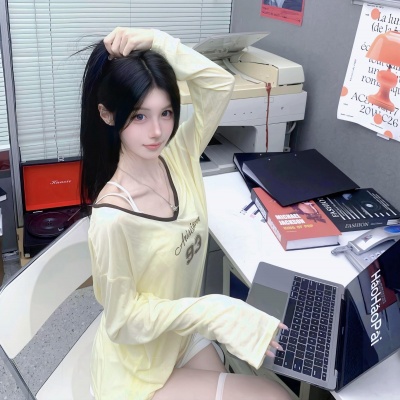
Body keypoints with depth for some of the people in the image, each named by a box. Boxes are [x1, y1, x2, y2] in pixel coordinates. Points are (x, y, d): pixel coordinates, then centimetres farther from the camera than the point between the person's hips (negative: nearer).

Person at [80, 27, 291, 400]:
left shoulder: (177, 156, -11)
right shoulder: (113, 218, -31)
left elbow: (220, 83, -6)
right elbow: (124, 321, -21)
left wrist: (155, 41, -17)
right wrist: (216, 312, -26)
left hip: (185, 335, 6)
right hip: (138, 370, -6)